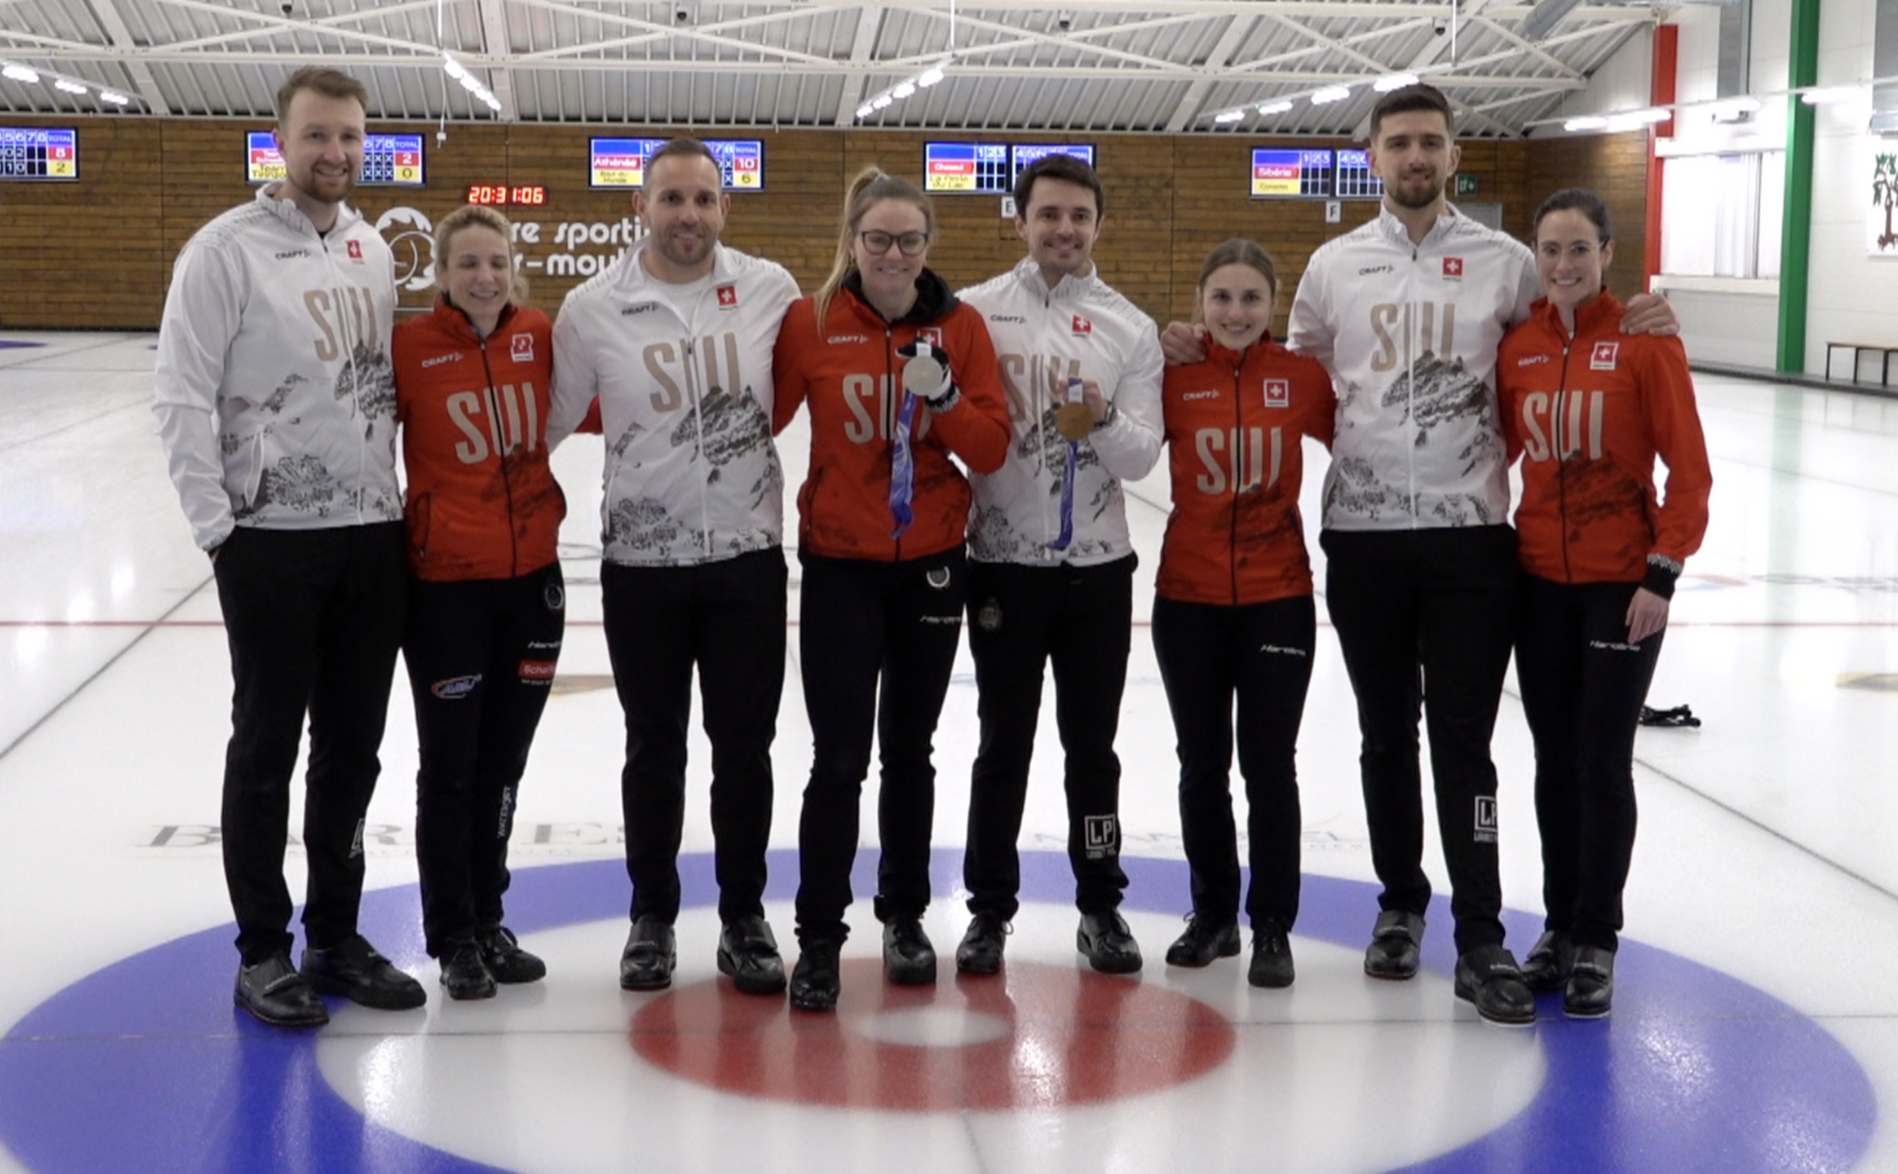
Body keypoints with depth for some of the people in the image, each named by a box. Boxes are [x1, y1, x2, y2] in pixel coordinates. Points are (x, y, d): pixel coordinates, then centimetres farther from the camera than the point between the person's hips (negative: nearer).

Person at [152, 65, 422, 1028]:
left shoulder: (372, 249, 11)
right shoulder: (227, 249, -9)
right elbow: (183, 398, -11)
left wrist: (395, 493, 11)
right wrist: (218, 524, -14)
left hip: (373, 535, 6)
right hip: (272, 540, -6)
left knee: (353, 746, 12)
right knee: (267, 747, 4)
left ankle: (335, 936, 26)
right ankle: (262, 953, 16)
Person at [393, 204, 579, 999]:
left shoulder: (540, 336, 1)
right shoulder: (411, 346, -10)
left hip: (532, 575, 4)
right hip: (445, 582, -4)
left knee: (502, 764, 14)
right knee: (450, 768, 5)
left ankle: (487, 921, 29)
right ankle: (452, 937, 20)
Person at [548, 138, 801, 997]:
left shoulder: (770, 290, -3)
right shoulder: (593, 308, -5)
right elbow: (548, 422, 5)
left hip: (747, 556, 1)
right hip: (641, 562, 0)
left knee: (745, 749, 8)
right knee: (653, 749, 11)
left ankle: (744, 920, 22)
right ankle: (652, 918, 26)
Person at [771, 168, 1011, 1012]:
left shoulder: (961, 325, -1)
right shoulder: (810, 322, -6)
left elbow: (993, 448, -4)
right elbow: (763, 419, -1)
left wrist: (945, 398, -20)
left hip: (932, 562, 2)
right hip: (839, 563, -2)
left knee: (909, 749, 13)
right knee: (839, 759, -4)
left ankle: (905, 917, 28)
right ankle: (818, 940, 6)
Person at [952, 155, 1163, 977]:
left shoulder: (1131, 329, 3)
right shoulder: (975, 311, -1)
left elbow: (1144, 454, -3)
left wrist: (1101, 423, -21)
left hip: (1098, 567, 2)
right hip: (1003, 563, -1)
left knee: (1093, 744, 11)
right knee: (1004, 744, 7)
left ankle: (1100, 905, 23)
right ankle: (990, 907, 19)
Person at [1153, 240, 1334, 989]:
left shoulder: (1302, 378, -3)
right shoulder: (1175, 378, -3)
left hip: (1277, 597, -1)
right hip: (1188, 597, 1)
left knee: (1269, 766, 3)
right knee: (1202, 764, 12)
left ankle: (1273, 928, 15)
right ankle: (1212, 915, 27)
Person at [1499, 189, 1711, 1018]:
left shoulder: (1644, 339, -9)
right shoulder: (1517, 345, 3)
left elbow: (1688, 469, -8)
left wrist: (1663, 573, -13)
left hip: (1621, 582, -4)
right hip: (1539, 578, 4)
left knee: (1602, 762, -1)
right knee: (1554, 759, 11)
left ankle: (1596, 943, 12)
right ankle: (1560, 927, 24)